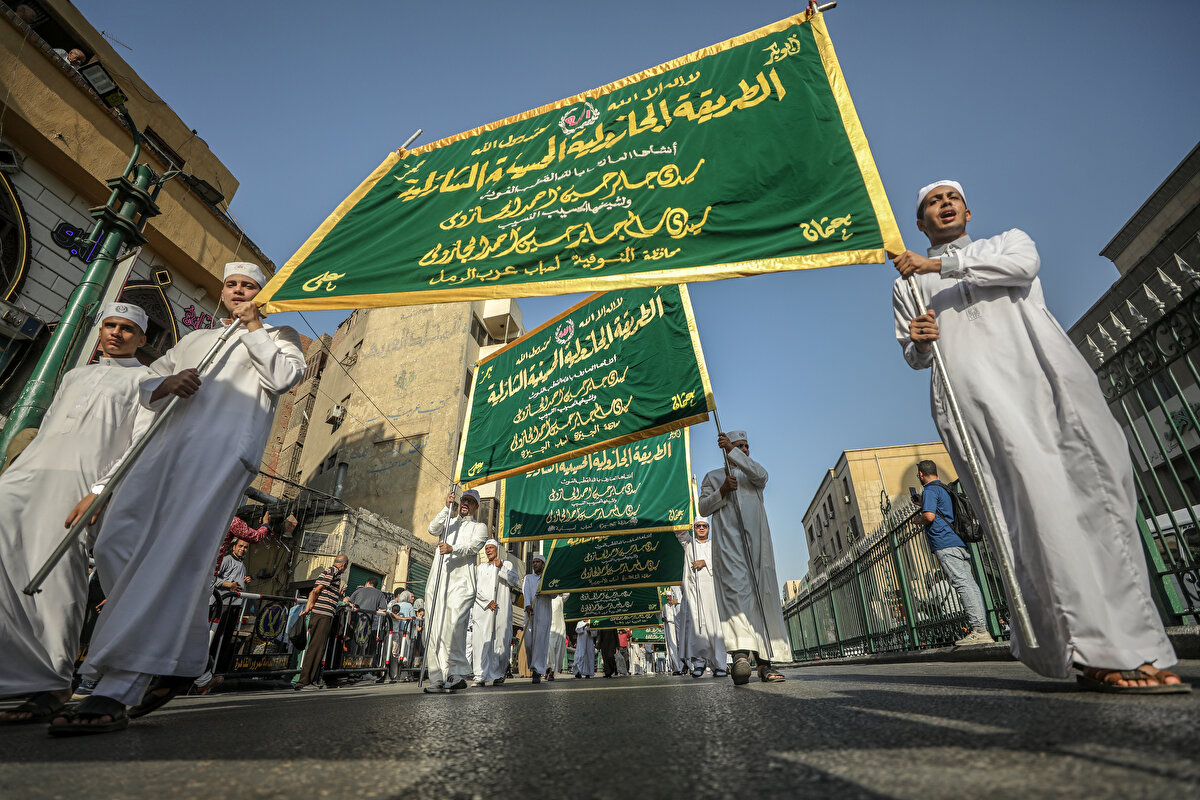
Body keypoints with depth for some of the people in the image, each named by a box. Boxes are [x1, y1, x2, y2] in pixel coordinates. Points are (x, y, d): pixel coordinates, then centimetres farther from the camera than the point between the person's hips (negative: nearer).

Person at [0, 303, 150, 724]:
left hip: (83, 477, -6)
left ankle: (52, 685, -9)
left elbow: (142, 442, -2)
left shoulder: (145, 379, 11)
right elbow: (45, 428, 29)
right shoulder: (74, 375, 31)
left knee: (57, 570, -13)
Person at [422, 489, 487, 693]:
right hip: (437, 581, 3)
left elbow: (474, 546, -5)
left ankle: (458, 673, -12)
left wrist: (453, 549, -23)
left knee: (453, 626, -20)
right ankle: (437, 679, 1)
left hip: (461, 582, -3)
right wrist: (447, 508, -7)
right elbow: (433, 529, 3)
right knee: (434, 629, -3)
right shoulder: (448, 522, 25)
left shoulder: (479, 527, 15)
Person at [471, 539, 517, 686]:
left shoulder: (507, 564, 16)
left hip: (502, 609, -1)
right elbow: (475, 589, 8)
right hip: (483, 609, 1)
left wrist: (501, 568, -12)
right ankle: (480, 677, -11)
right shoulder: (480, 568, 19)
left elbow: (513, 581, -1)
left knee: (501, 642, -2)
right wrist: (487, 602, -5)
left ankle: (498, 675, 9)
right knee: (482, 642, -10)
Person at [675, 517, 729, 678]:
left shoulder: (714, 545, 21)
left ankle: (718, 664, -8)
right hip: (693, 587, 0)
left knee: (714, 624, -9)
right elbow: (679, 531, 9)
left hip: (711, 587, 0)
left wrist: (705, 562, -6)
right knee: (694, 622, -14)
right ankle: (698, 660, -13)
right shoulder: (688, 542, 22)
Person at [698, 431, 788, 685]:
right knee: (736, 589, -21)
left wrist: (733, 451, -7)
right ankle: (741, 654, -35)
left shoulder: (752, 473, 26)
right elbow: (704, 507, 12)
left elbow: (760, 475, -1)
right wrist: (723, 490, -5)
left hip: (757, 539, 3)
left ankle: (764, 661, -3)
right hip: (727, 538, -2)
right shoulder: (713, 476, 24)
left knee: (763, 594, -5)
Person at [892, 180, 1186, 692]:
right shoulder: (908, 282, 26)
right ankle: (1108, 651, -24)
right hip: (973, 390, -2)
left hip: (1050, 374, 2)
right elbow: (914, 358, 22)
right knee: (1038, 497, -20)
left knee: (1100, 483, -11)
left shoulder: (1007, 241, 28)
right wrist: (918, 341, -1)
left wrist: (937, 264, 0)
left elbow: (1022, 264, 2)